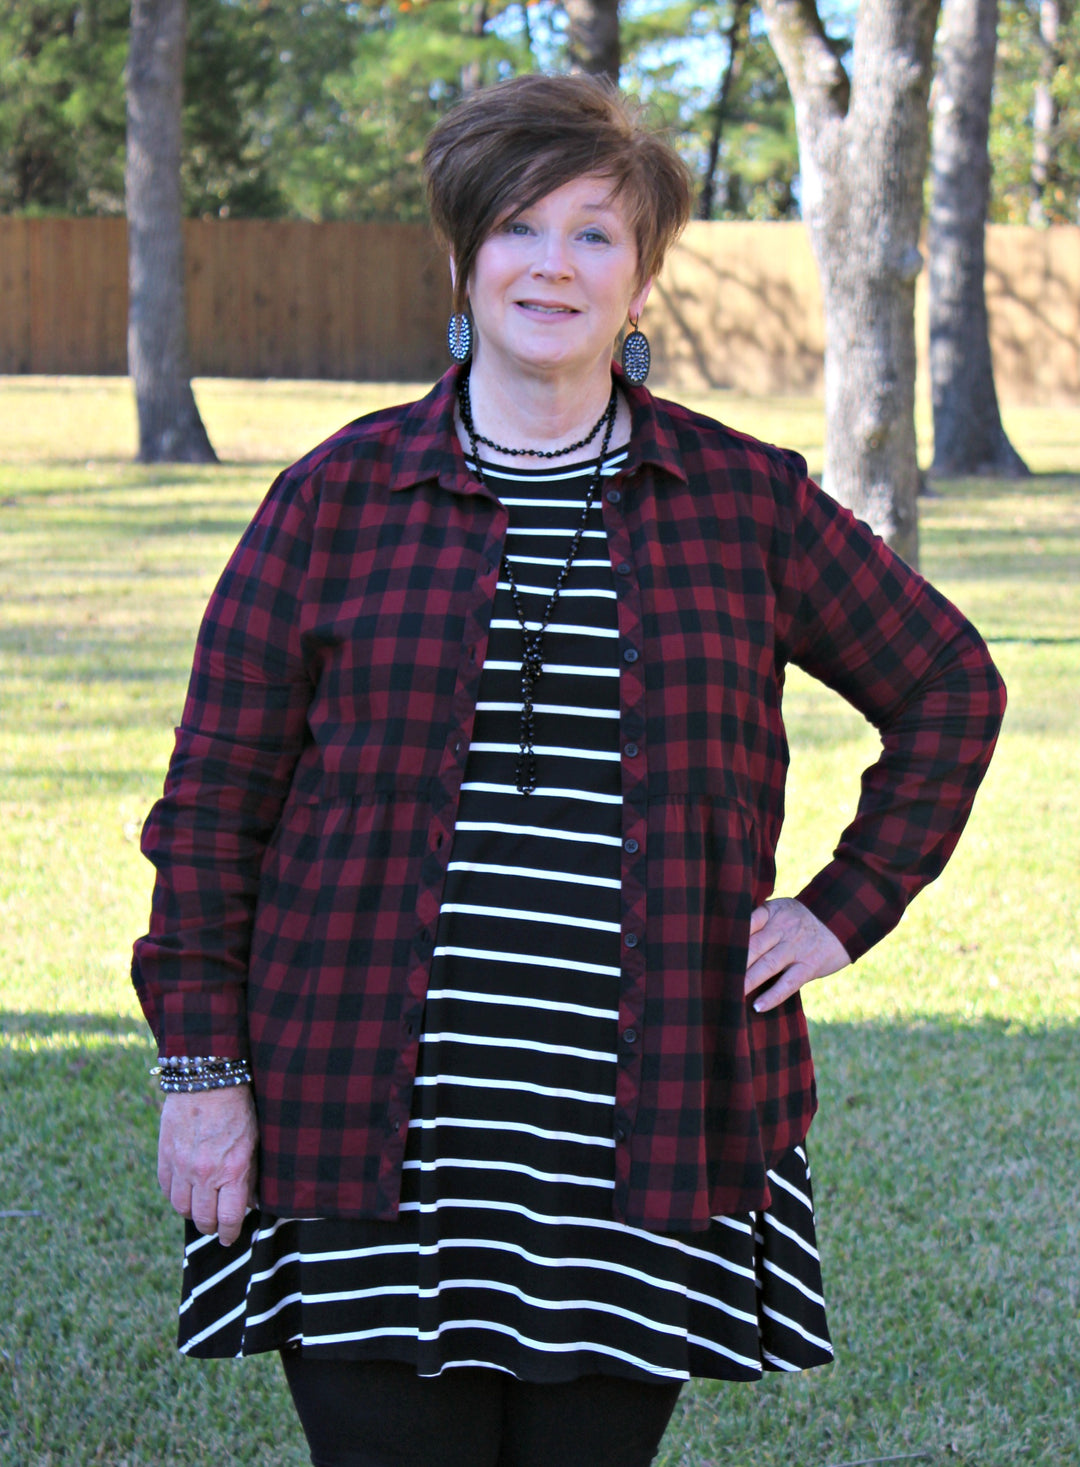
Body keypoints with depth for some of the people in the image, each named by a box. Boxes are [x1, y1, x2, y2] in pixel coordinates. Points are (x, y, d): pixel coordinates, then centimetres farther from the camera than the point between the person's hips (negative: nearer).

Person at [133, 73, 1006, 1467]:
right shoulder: (341, 494, 4)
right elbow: (215, 794, 5)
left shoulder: (747, 499, 7)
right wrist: (201, 1062, -1)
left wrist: (847, 908, 9)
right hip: (367, 1134, -1)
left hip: (650, 1141, 1)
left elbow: (948, 686, 18)